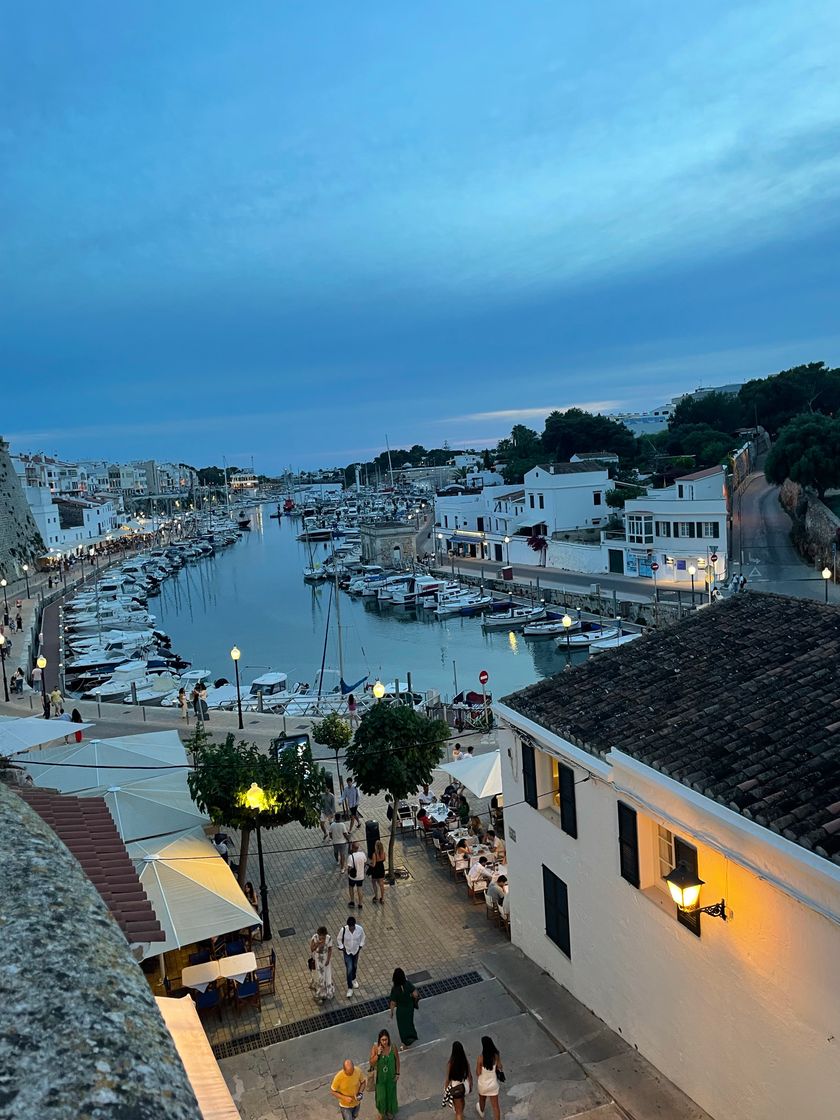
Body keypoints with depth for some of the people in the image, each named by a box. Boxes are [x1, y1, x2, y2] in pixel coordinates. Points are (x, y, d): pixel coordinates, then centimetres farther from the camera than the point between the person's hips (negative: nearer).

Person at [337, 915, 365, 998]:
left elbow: (362, 937, -2)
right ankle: (350, 988, 10)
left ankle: (353, 979, 52)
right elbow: (339, 939, -9)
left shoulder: (360, 929, -24)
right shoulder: (343, 929, -28)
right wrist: (342, 947, -10)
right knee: (349, 969, -4)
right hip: (347, 952, -2)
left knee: (355, 966, 23)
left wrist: (360, 946, -4)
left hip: (356, 950, 2)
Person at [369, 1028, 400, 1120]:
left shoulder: (392, 1046, -22)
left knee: (391, 1094, 21)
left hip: (391, 1075, 1)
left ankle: (390, 1111, 49)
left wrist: (397, 1073, -3)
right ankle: (382, 1112, 45)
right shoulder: (375, 1047, -26)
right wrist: (378, 1054, -37)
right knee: (380, 1095, 14)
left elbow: (397, 1059, -7)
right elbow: (372, 1063, -22)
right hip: (380, 1075, -1)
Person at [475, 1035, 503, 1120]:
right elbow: (499, 1067, -5)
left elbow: (478, 1073, -19)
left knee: (482, 1099, 31)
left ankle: (481, 1112, 58)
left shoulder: (481, 1057, -29)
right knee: (495, 1105, 11)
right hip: (493, 1083, 1)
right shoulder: (496, 1055, -19)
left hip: (483, 1083, -1)